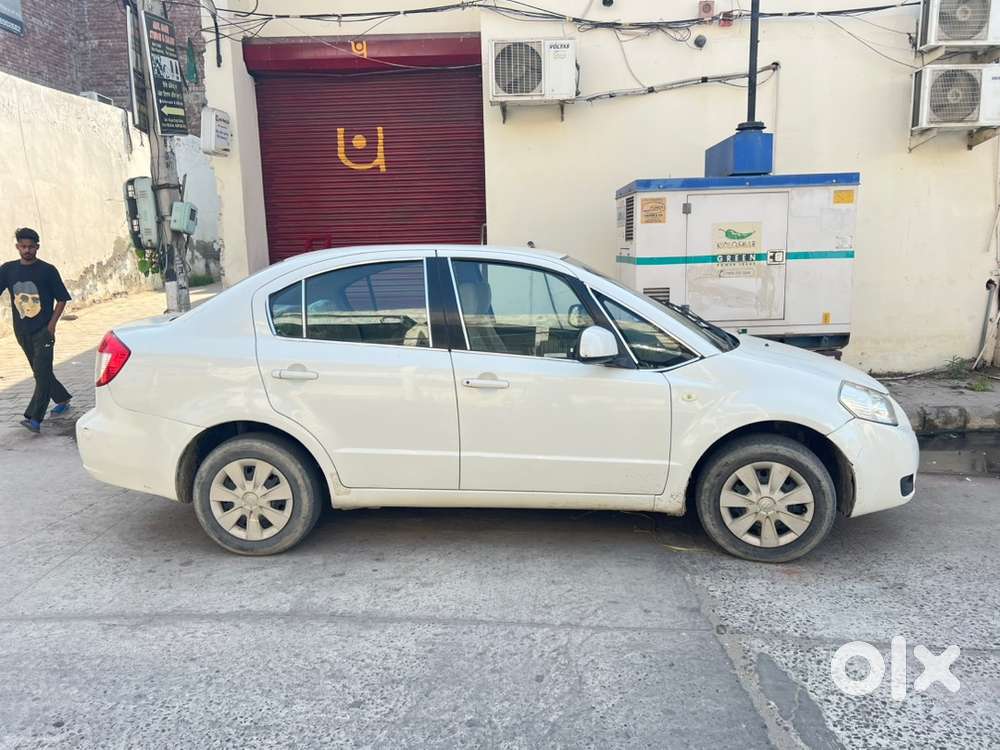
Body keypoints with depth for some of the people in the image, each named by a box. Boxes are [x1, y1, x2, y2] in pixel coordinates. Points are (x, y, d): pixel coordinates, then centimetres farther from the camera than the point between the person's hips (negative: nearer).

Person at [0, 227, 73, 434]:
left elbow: (62, 299, -1)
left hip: (43, 331, -5)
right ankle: (62, 400, 35)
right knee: (40, 372, 15)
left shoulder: (47, 270, -4)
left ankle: (34, 418, -15)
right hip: (22, 331, 5)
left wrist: (52, 324, -9)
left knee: (42, 373, -12)